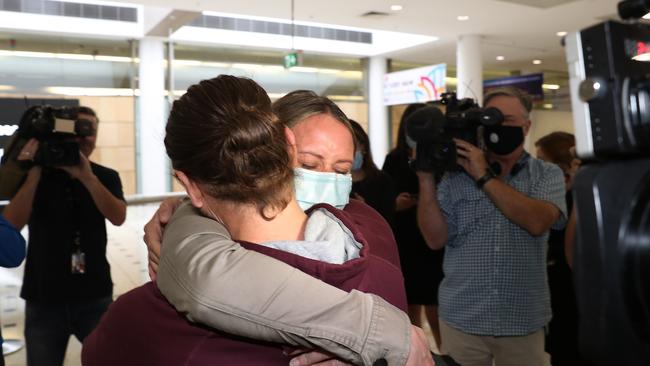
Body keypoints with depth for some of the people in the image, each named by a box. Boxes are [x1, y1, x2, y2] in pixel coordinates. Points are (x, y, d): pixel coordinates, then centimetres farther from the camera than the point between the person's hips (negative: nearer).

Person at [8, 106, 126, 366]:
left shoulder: (106, 177, 3)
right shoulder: (35, 175, 0)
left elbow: (118, 217, -15)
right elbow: (13, 224, -13)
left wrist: (87, 176, -24)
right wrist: (35, 171, -19)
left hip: (95, 296, 0)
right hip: (43, 298, 0)